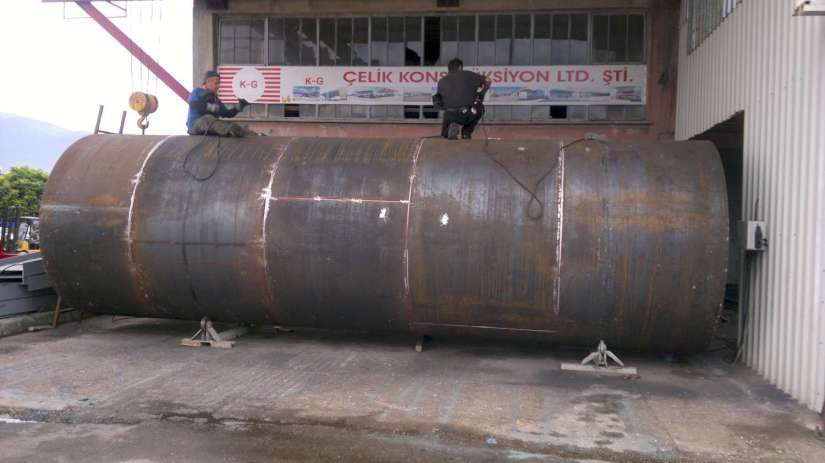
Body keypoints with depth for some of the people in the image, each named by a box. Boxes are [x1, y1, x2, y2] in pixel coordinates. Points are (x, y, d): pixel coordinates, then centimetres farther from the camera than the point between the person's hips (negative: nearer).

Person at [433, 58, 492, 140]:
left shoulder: (442, 81, 18)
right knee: (478, 108, 32)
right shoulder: (467, 75, 10)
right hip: (467, 115, -2)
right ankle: (466, 132, 21)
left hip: (450, 116, 2)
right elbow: (488, 80, 12)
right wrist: (481, 94, 29)